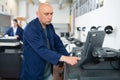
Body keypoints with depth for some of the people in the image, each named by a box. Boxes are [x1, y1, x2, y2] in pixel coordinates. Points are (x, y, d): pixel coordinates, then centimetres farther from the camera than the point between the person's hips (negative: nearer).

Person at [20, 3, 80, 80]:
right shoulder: (31, 29, -22)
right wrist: (64, 58, -40)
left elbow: (57, 42, 7)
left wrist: (67, 57, -5)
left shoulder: (50, 26, 1)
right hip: (34, 73, -6)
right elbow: (41, 49, -32)